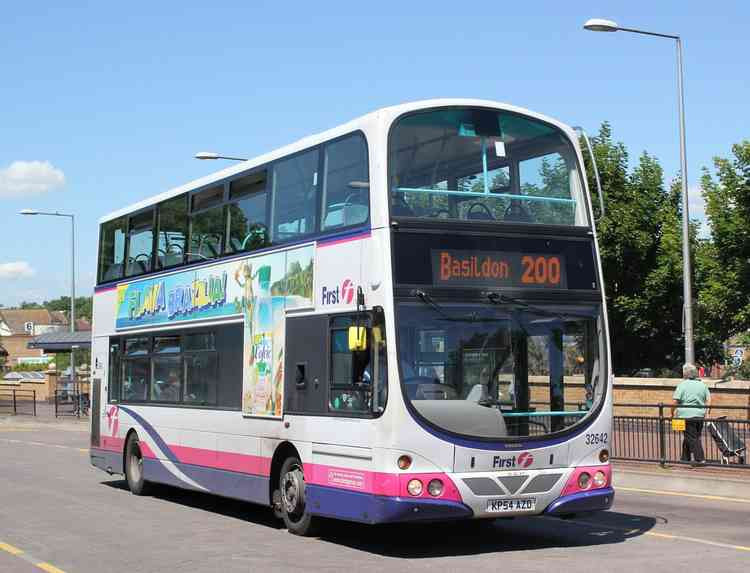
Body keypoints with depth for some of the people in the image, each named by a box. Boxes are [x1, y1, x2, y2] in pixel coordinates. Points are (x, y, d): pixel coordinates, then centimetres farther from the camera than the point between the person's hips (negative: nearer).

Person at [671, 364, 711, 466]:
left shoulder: (682, 385, -9)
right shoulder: (702, 385, 7)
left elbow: (674, 402, -13)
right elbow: (708, 402, 5)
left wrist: (672, 413, 0)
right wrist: (702, 408, 17)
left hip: (687, 416, -6)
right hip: (700, 415, 6)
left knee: (692, 438, -1)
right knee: (690, 436, 16)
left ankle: (700, 459, -6)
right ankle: (685, 457, 26)